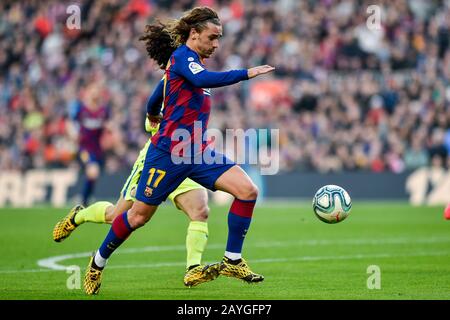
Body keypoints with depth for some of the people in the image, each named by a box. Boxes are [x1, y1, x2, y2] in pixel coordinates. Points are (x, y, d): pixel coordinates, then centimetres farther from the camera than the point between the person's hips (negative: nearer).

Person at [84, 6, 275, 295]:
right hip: (169, 152, -8)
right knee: (139, 215, 2)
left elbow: (160, 92, 32)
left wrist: (153, 113, 50)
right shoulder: (183, 56, -12)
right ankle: (99, 261, 26)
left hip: (197, 152, 9)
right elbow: (203, 79, -35)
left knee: (248, 190, -9)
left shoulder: (191, 60, 16)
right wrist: (245, 74, -34)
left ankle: (232, 261, -2)